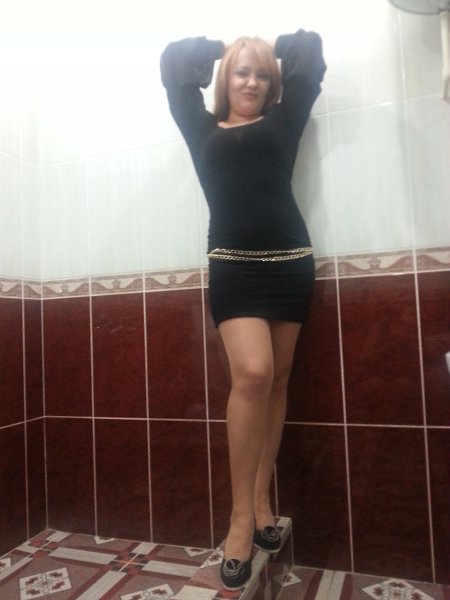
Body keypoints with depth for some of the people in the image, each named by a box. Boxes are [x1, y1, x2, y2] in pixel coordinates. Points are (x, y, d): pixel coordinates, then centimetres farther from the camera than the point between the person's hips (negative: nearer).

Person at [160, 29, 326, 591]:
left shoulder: (282, 122, 18)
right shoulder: (204, 129, 18)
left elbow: (310, 50, 23)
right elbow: (174, 62, 24)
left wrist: (272, 48, 37)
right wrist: (223, 49, 34)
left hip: (290, 263, 2)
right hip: (233, 266, -2)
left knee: (276, 382, 2)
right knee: (252, 375, -18)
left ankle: (262, 499, 15)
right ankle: (241, 514, -3)